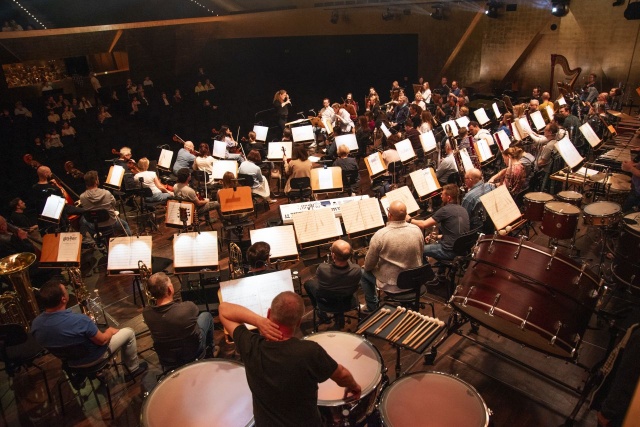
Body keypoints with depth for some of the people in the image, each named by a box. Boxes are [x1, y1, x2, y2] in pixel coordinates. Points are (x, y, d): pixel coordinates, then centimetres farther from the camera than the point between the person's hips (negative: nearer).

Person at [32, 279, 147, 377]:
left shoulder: (35, 324, -20)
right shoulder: (79, 320, -40)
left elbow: (50, 343, 1)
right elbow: (102, 340, -23)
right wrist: (110, 331, -1)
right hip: (91, 359, -6)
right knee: (129, 332, 11)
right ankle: (134, 368, 29)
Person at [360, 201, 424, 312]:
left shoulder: (380, 235, -25)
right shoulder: (417, 230, -12)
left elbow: (368, 266, -14)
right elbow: (420, 255, 6)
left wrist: (366, 267, 10)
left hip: (391, 285, -4)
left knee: (363, 273, 21)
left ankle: (373, 308, 28)